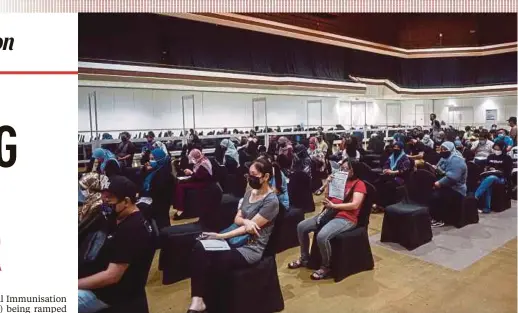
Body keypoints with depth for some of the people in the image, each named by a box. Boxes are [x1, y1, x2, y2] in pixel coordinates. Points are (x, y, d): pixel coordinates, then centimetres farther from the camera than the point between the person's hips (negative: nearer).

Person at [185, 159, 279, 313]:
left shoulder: (271, 201, -16)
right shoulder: (249, 193, 9)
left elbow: (250, 228, -18)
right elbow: (237, 219, 7)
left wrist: (221, 236, -18)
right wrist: (245, 221, -18)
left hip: (251, 248, -7)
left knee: (206, 262, -21)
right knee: (199, 248, -17)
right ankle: (197, 300, -16)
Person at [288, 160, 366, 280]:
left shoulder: (359, 184, -3)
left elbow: (355, 205, -17)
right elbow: (327, 198, 17)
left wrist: (333, 205, -15)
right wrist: (328, 184, 2)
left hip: (346, 219, -8)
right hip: (330, 213, 8)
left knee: (322, 236, -33)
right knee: (301, 226, -2)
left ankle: (326, 267, -8)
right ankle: (304, 258, 15)